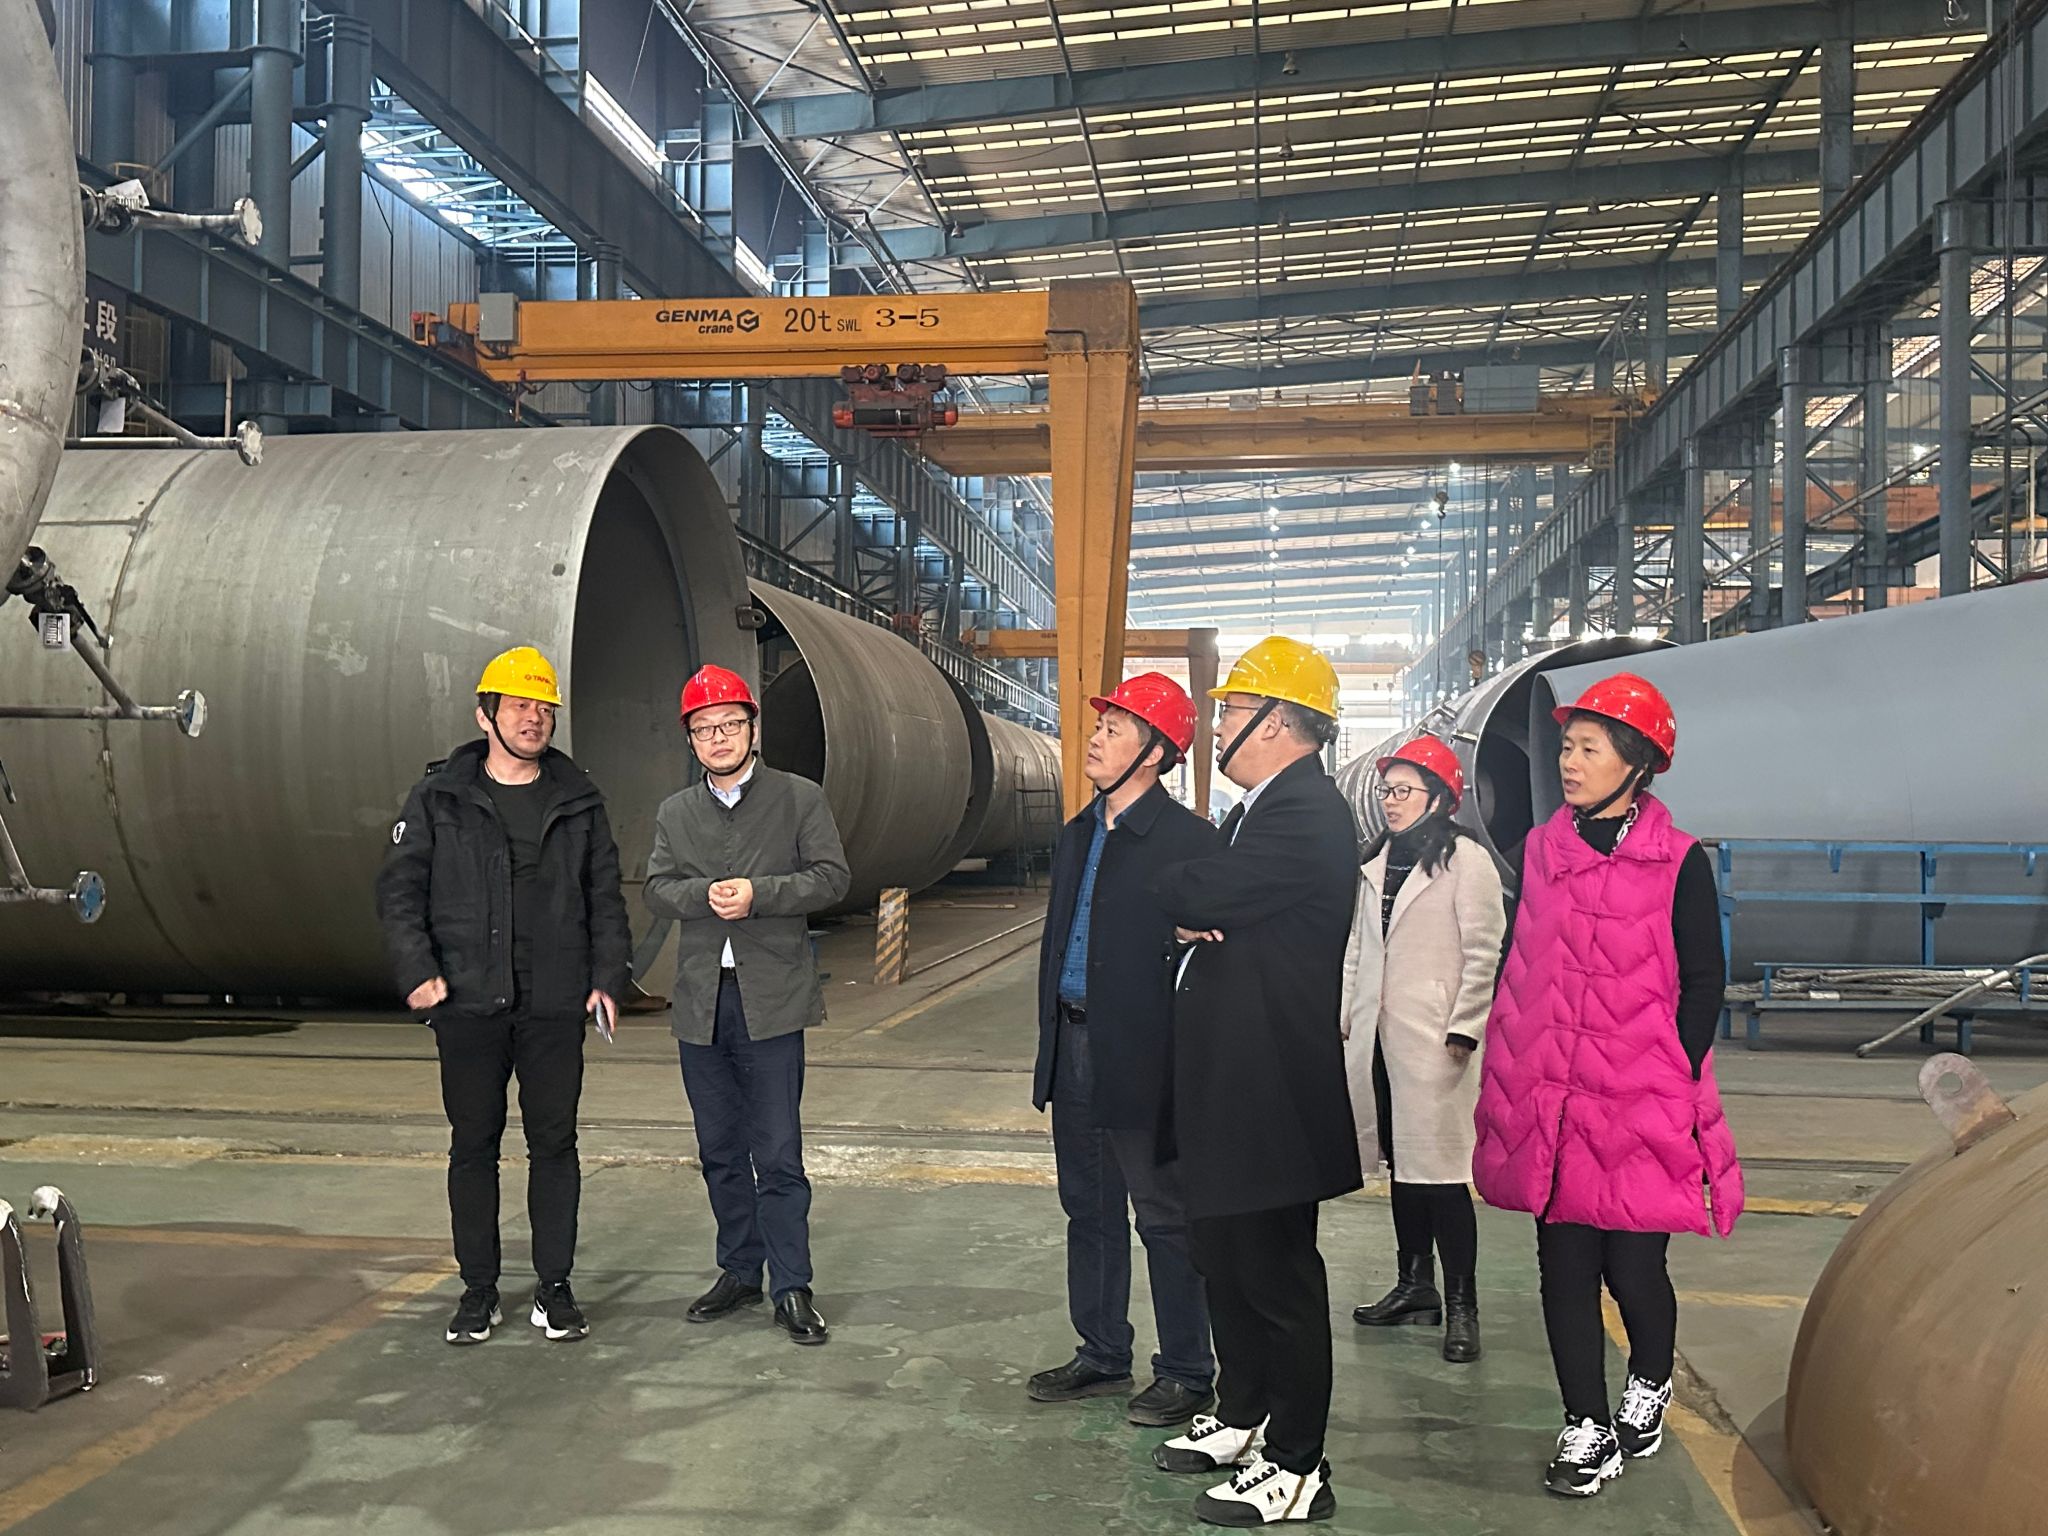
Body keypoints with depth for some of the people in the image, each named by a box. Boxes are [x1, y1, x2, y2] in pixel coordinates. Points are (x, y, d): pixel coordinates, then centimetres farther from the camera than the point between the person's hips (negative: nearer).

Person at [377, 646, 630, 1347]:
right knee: (473, 1145, 6)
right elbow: (400, 888, 4)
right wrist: (416, 971, -8)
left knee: (554, 1143, 5)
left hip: (556, 1005, 1)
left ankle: (555, 1288, 16)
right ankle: (478, 1291, 18)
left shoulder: (578, 800, 8)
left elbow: (606, 897, 11)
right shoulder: (440, 797, 4)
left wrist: (606, 978, 3)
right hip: (469, 1002, -1)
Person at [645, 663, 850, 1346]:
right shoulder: (675, 812, 14)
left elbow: (832, 876, -5)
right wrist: (704, 895, -15)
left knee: (778, 1155, -4)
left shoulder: (800, 798, 2)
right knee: (721, 1154, 13)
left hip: (771, 1001, -4)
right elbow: (656, 888, 5)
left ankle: (792, 1288, 4)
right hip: (700, 1002, 4)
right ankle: (739, 1272, 26)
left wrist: (758, 894, -17)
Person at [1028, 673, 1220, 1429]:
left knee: (1165, 1218, 4)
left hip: (1142, 1058, -8)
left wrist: (1177, 1057, -17)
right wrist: (1052, 1041, 14)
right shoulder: (1079, 834, 12)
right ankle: (1102, 1354, 31)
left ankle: (1186, 1373, 17)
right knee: (1089, 1211, 17)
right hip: (1075, 1047, 8)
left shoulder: (1186, 840, -13)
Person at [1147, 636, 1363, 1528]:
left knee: (1277, 1272, 0)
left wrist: (1176, 892, -2)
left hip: (1270, 1086, -10)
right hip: (1226, 1081, 10)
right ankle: (1242, 1418, 36)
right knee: (1224, 1254, 20)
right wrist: (1192, 909, -7)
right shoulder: (1261, 810, 14)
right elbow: (1198, 903, 16)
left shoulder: (1306, 814, -20)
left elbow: (1194, 898, -25)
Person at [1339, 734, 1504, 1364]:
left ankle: (1460, 1307, 1)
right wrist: (1343, 1019, 13)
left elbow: (1484, 954, -7)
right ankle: (1415, 1286, 24)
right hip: (1377, 1036, 6)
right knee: (1401, 1164, 13)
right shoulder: (1376, 862, 15)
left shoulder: (1467, 861, -4)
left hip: (1434, 1040, -6)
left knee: (1440, 1171, -7)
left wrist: (1464, 1030, -12)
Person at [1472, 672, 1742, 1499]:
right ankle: (1587, 1428, 18)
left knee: (1633, 1265, 2)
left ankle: (1650, 1386, 32)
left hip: (1642, 1105, -3)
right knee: (1564, 1261, 5)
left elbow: (1703, 983, -2)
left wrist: (1678, 1082, -7)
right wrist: (1508, 1080, 10)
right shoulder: (1540, 850, 8)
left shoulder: (1679, 863, -4)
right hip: (1554, 1102, 4)